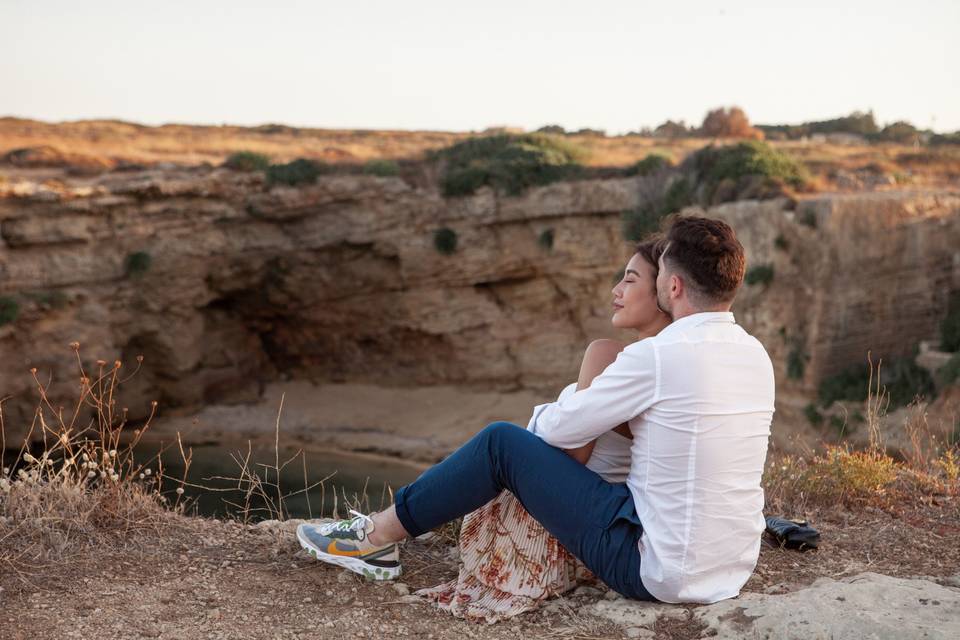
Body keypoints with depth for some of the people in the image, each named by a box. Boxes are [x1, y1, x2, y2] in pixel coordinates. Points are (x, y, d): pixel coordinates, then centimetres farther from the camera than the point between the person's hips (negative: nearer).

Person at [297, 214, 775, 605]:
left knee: (502, 442, -1)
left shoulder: (657, 356, -20)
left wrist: (545, 411, 14)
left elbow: (557, 429, -10)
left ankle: (378, 537, 14)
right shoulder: (756, 354, 4)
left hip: (656, 570, -8)